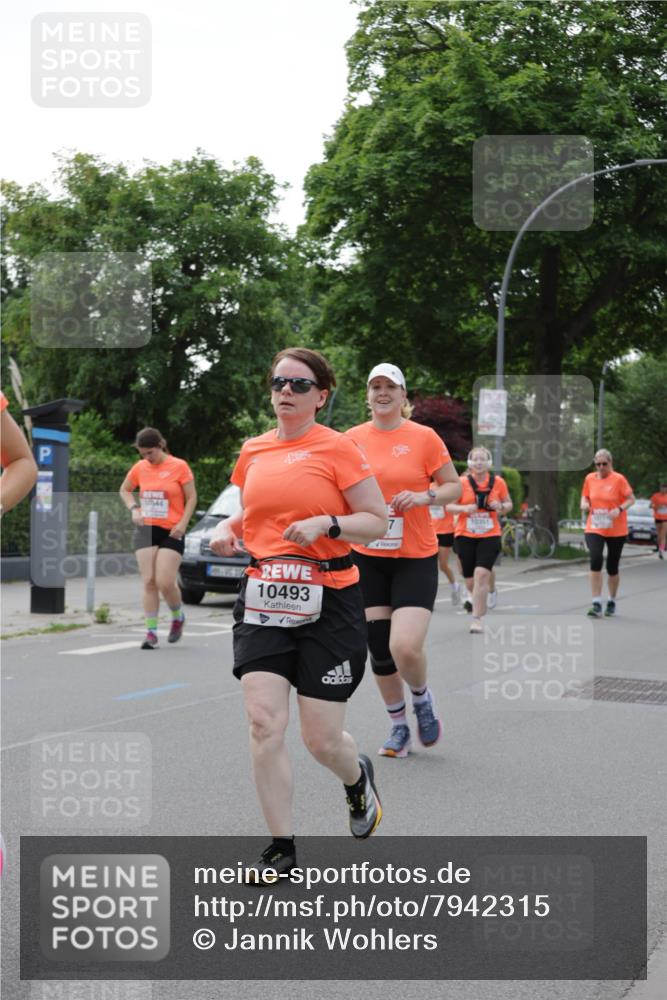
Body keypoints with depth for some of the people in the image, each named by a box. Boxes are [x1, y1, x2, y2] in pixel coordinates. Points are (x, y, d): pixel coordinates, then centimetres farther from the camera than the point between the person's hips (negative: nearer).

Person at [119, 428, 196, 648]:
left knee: (165, 582, -11)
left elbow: (191, 497, -1)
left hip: (171, 532, -4)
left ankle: (178, 617, 18)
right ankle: (151, 631, 2)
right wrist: (134, 509, 1)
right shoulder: (140, 467, 5)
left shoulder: (179, 466, -5)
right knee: (149, 582, -1)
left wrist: (183, 523, -12)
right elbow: (125, 490, 20)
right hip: (146, 530, 4)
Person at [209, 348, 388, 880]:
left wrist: (327, 524, -20)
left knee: (322, 740, 1)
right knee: (264, 721, -10)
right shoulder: (253, 451, 9)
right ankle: (282, 847, 4)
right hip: (263, 597, 4)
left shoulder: (338, 448, -5)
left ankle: (359, 779, 39)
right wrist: (227, 529, 4)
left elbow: (377, 521, -4)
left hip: (329, 601, -4)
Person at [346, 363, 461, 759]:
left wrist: (423, 497, -16)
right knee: (379, 649, 7)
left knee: (405, 648, -16)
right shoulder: (353, 439, 3)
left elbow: (455, 486, 1)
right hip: (367, 558, 3)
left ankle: (423, 698, 17)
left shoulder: (424, 437, -5)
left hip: (416, 558, -3)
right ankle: (399, 726, 26)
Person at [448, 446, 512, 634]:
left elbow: (508, 504, 11)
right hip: (465, 535, 1)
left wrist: (501, 506, -12)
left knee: (482, 574, -19)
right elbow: (449, 506, 0)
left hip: (490, 536, -1)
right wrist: (464, 508, -20)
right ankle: (480, 603, 40)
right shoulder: (462, 483, -4)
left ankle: (476, 619, -14)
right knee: (470, 580, 6)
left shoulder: (498, 482, 0)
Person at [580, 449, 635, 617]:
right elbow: (585, 496, 17)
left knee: (612, 567, 8)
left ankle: (612, 602, 29)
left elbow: (631, 499, -6)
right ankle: (596, 603, -16)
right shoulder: (590, 479, 3)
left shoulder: (619, 479, -8)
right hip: (594, 529, 2)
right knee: (595, 560, -18)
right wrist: (584, 504, -6)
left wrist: (620, 509, -24)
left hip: (616, 530, -2)